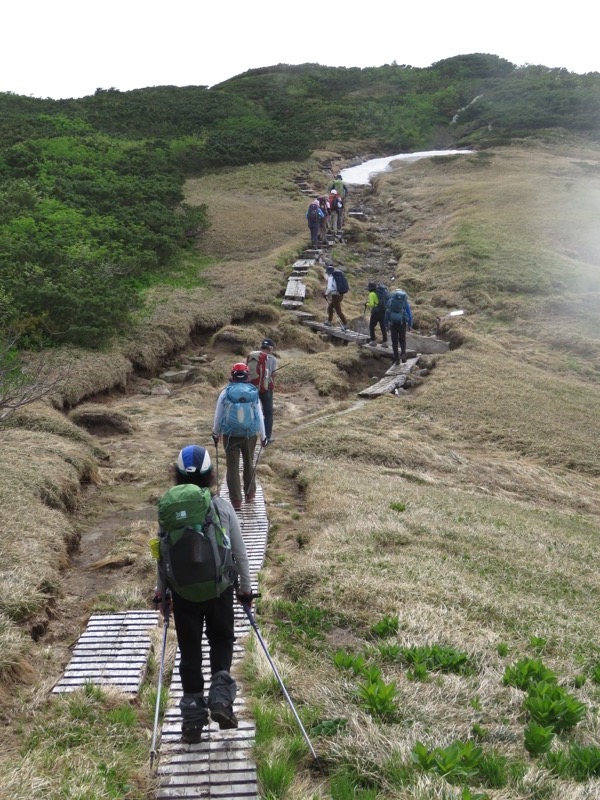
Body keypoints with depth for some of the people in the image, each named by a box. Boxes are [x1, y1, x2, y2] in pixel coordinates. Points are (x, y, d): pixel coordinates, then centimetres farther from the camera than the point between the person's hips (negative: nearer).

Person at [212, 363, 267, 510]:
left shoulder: (225, 393, -7)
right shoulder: (254, 393, -6)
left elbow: (218, 416, 0)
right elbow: (259, 416, -1)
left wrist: (216, 434, 14)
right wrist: (263, 436, 10)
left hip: (230, 436, -1)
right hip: (250, 435, 1)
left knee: (233, 468, 6)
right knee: (249, 465, 20)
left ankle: (236, 500, 4)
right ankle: (250, 493, 33)